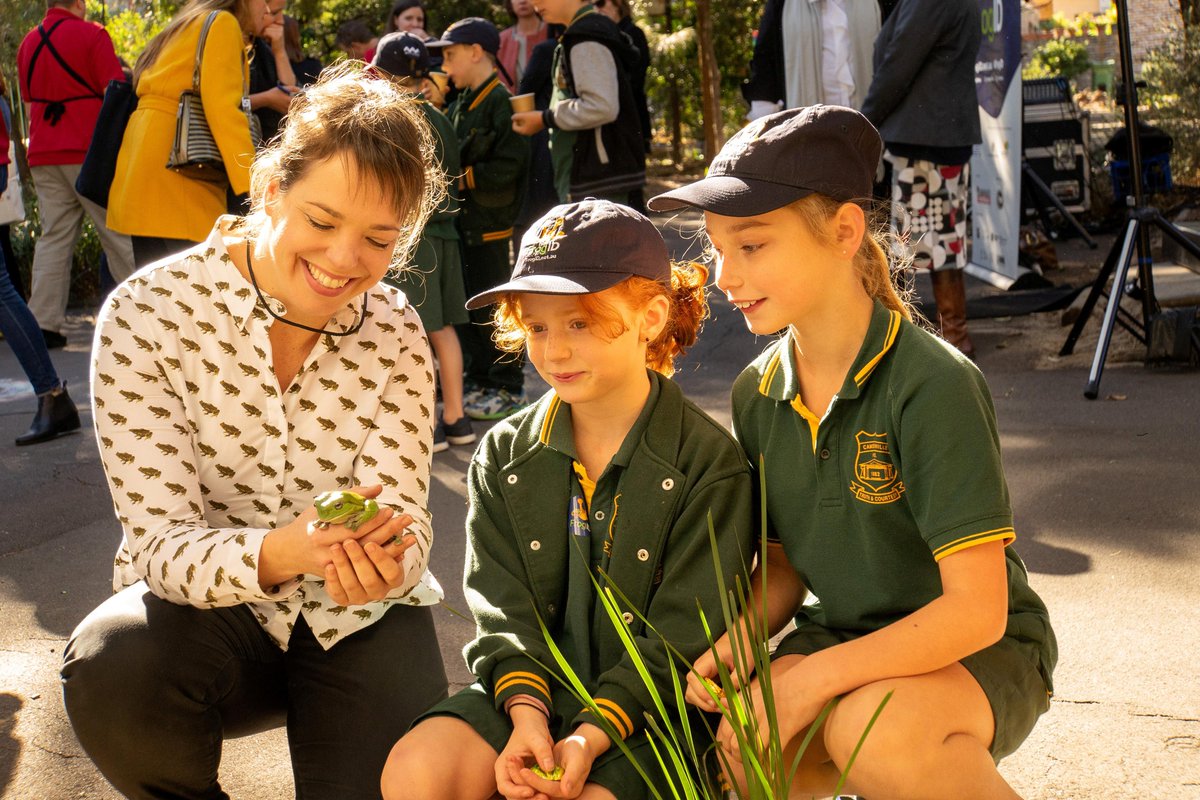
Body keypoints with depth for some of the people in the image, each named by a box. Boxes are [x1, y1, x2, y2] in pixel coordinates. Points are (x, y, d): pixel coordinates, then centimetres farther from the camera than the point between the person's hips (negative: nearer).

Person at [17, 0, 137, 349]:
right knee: (120, 235, -1)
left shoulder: (28, 43, 15)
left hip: (43, 156, 6)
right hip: (90, 151, -5)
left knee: (54, 237, 5)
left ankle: (43, 323, -1)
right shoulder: (91, 35, -5)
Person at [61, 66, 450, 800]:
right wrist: (275, 556, -41)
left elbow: (404, 515, -12)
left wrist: (388, 563, -38)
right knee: (112, 670, -33)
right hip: (210, 609, -1)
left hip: (359, 620, 2)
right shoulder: (148, 315, -15)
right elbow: (162, 541, -19)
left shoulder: (394, 333, -5)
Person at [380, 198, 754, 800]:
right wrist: (525, 711, -15)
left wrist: (590, 738, -20)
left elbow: (681, 638, -10)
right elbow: (502, 608, 3)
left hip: (648, 711, -4)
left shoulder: (710, 463, -7)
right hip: (534, 691, 4)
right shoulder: (504, 454, 7)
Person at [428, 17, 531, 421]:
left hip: (489, 224, -9)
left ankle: (508, 387, 10)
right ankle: (479, 379, 26)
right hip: (462, 221, 9)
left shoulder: (501, 102, -14)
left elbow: (507, 167, -20)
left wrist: (462, 178, -16)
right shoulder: (462, 104, 12)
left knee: (490, 309, -1)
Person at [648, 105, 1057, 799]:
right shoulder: (758, 395, 0)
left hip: (979, 654, -6)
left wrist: (808, 681, -28)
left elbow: (975, 610, -23)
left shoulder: (934, 386, -21)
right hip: (836, 637, 6)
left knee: (873, 731, -37)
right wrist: (737, 644, -12)